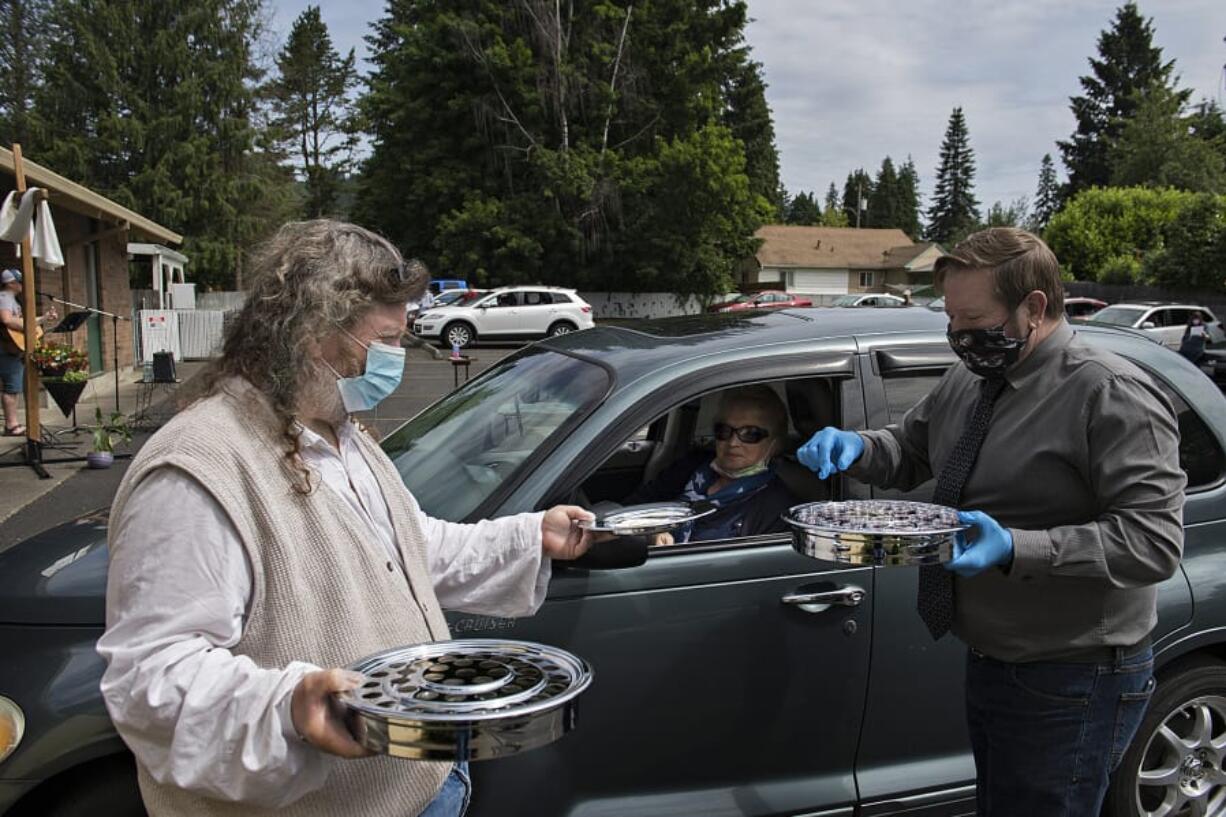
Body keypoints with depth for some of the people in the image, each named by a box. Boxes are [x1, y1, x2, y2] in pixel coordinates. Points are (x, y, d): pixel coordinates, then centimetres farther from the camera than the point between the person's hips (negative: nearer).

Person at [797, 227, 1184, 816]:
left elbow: (1154, 540, -23)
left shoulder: (1112, 393, -18)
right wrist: (856, 447, -2)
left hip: (1069, 681, -8)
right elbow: (910, 449, 21)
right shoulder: (968, 379, 7)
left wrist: (1015, 548, -32)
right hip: (988, 661, 8)